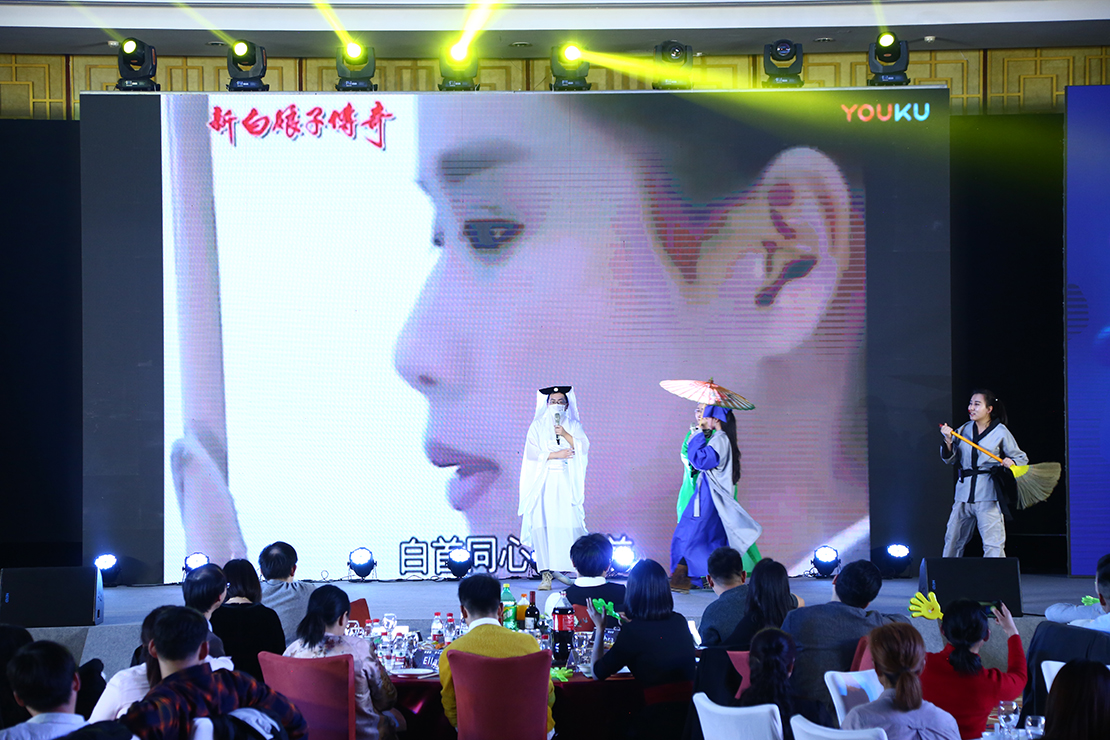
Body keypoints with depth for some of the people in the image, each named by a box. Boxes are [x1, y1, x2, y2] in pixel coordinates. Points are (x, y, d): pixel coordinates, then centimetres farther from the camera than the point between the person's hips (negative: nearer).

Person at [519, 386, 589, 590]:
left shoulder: (574, 426, 14)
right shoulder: (538, 426, 11)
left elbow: (583, 447, 0)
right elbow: (532, 452, 0)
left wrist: (565, 434, -11)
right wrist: (556, 454, -8)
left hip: (567, 482, 0)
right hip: (544, 482, 0)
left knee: (571, 524, -12)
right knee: (542, 525, -12)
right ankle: (546, 575, -13)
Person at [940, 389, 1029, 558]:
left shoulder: (1000, 432, 1)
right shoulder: (964, 430, 12)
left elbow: (1022, 458, 6)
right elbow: (950, 460, 12)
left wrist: (1011, 462, -15)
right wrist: (948, 441, -5)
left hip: (988, 495, -4)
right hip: (964, 492, 4)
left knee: (993, 545, -10)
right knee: (952, 540, 8)